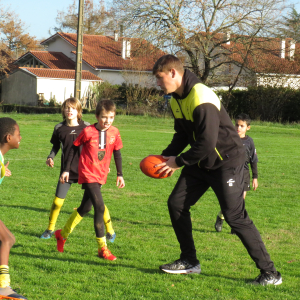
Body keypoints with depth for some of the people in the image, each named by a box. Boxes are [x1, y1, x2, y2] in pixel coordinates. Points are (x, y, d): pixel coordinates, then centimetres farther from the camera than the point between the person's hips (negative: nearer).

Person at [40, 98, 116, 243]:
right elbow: (56, 146, 15)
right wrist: (50, 157, -3)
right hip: (67, 170, 2)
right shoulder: (59, 128, 1)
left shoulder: (86, 127, -4)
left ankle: (110, 231, 12)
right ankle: (50, 229, 23)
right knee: (57, 201, 0)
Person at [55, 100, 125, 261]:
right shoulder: (88, 131, -12)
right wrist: (66, 170, 3)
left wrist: (120, 174, 12)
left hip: (101, 175, 6)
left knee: (85, 208, 16)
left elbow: (117, 154, 13)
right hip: (87, 174, -6)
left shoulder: (114, 132, 0)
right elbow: (74, 148, 1)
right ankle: (102, 248, -11)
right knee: (99, 207, -17)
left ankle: (63, 234, 37)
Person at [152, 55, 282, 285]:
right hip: (201, 163, 9)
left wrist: (179, 162, -19)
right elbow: (182, 135, 13)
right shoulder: (176, 100, 5)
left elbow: (207, 143, -29)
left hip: (227, 161, -9)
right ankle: (189, 261, 18)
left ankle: (270, 273, -5)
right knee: (176, 204, 4)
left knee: (235, 216, -12)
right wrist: (166, 157, -3)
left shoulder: (201, 99, -26)